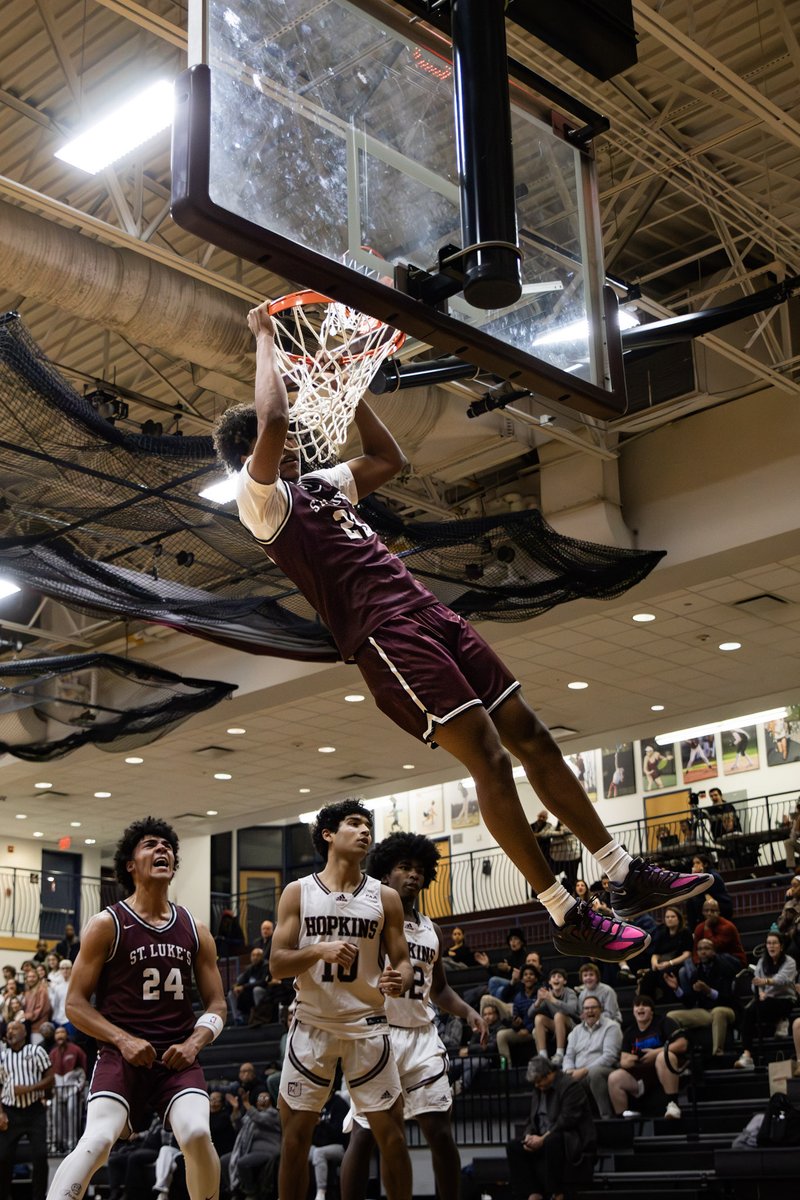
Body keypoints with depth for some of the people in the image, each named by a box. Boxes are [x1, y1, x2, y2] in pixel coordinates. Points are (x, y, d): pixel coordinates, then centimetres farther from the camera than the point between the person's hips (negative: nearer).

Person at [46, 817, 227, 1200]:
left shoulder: (195, 931, 11)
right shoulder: (107, 925, -1)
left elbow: (216, 1005, 14)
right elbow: (75, 1004, -2)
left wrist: (194, 1043, -5)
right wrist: (123, 1040, -15)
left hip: (178, 1057, 3)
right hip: (122, 1054, -3)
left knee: (196, 1133, -22)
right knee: (98, 1139, -26)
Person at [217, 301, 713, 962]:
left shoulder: (321, 483, 25)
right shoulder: (260, 498, -1)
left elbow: (388, 459, 36)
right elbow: (271, 419, -19)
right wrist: (264, 337, -7)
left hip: (428, 611, 9)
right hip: (384, 632, -9)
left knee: (529, 734, 5)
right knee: (488, 757, -16)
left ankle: (629, 875, 11)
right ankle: (567, 917, -8)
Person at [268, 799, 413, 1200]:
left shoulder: (385, 897, 2)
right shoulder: (298, 892, 0)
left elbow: (402, 960, 4)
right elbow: (277, 965, -4)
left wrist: (400, 980, -19)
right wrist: (319, 950, -22)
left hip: (367, 1025, 1)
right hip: (312, 1024, 0)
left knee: (391, 1131, 0)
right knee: (295, 1133, 3)